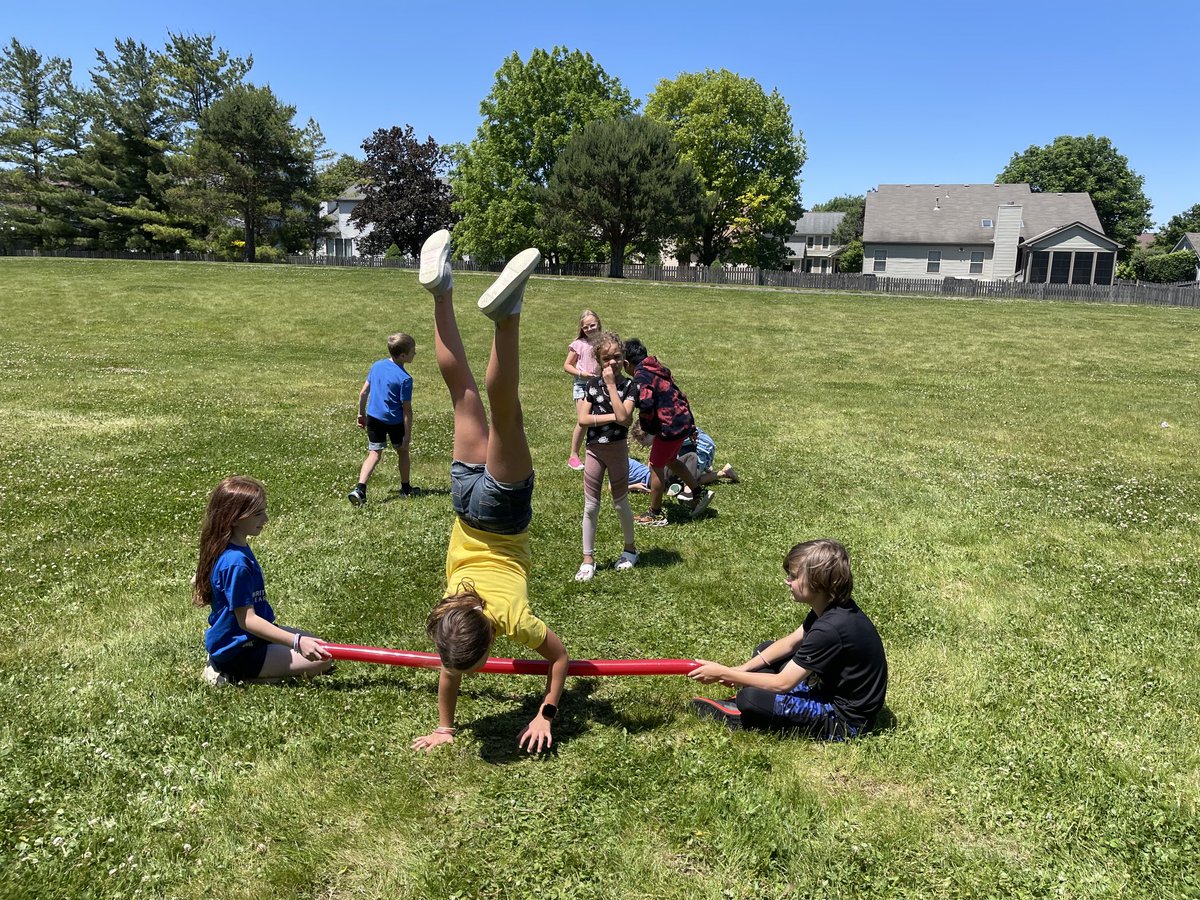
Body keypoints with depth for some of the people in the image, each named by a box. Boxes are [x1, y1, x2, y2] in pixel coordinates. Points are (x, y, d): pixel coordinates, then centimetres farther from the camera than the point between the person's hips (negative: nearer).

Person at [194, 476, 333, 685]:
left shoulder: (239, 548, 3)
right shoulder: (236, 563, -28)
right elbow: (247, 620, -28)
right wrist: (296, 642, -34)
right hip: (239, 652, -10)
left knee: (313, 643, 16)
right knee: (321, 659, -15)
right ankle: (234, 675, -9)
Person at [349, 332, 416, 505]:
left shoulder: (377, 366, 1)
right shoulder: (405, 379, -17)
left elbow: (363, 392, 7)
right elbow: (407, 409, -14)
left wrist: (361, 413, 19)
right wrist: (408, 435, -8)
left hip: (373, 418, 5)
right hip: (395, 421, -5)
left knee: (374, 454, 4)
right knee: (403, 452, 17)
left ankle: (360, 489, -13)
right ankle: (406, 488, 30)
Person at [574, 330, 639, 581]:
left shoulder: (628, 385, -7)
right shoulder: (592, 384, 0)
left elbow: (624, 417, -22)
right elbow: (583, 418, -9)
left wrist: (611, 384, -20)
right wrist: (613, 417, -18)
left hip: (617, 449, -2)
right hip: (594, 449, 2)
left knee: (621, 503, 11)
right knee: (590, 507, 5)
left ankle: (630, 548, 32)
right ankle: (588, 559, 14)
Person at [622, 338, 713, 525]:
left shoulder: (640, 377, -15)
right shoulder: (658, 369, 13)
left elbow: (646, 406, -27)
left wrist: (646, 426, -7)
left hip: (669, 427, -9)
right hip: (684, 420, 9)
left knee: (656, 467, 6)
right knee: (670, 460, 28)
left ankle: (655, 514, 17)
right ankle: (699, 494, 32)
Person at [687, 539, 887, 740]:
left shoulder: (830, 629, -31)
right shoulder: (831, 606, -2)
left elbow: (782, 683, -25)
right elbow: (789, 643, 9)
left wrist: (723, 673, -17)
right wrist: (742, 669, 0)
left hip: (845, 720, -10)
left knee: (751, 698, -25)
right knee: (764, 650, 15)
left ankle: (743, 715, 6)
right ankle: (742, 704, 2)